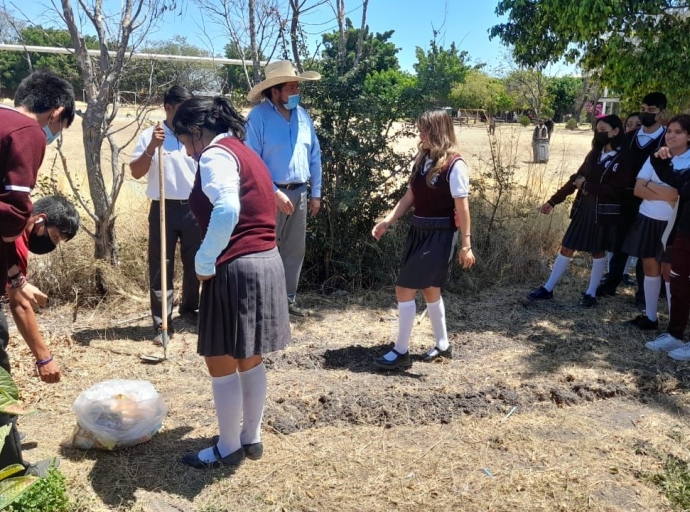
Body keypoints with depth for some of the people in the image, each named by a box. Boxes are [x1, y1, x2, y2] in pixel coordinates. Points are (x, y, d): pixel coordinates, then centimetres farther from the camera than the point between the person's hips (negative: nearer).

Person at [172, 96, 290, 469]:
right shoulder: (243, 152, 20)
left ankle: (228, 449, 19)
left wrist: (204, 262, -19)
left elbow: (226, 210, -28)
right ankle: (251, 438, 31)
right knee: (250, 360, 18)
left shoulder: (216, 154, -9)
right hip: (266, 263, 10)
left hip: (236, 269, -10)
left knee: (221, 364, 4)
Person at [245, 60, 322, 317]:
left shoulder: (302, 115, 7)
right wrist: (275, 193, -18)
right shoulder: (259, 117, -11)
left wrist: (316, 192, 9)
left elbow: (315, 155, 11)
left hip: (299, 192, 6)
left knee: (295, 249, 14)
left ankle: (288, 299, 28)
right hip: (271, 194, -6)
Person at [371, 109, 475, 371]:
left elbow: (462, 207, -15)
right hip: (418, 232, 8)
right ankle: (443, 345, 34)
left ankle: (401, 352, 6)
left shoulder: (454, 165, -13)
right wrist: (387, 221, -1)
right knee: (429, 290, 17)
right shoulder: (422, 160, 10)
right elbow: (409, 198, 10)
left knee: (404, 290, -8)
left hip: (439, 236, -8)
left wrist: (466, 244, -17)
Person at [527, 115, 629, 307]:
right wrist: (553, 201, 6)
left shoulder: (623, 159, -10)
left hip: (604, 212, -5)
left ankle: (591, 293, 22)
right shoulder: (594, 154, 9)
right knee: (566, 248, 7)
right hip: (584, 208, 5)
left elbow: (614, 189, -19)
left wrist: (586, 186, -14)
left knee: (598, 251, 9)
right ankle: (548, 289, 14)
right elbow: (576, 178, 9)